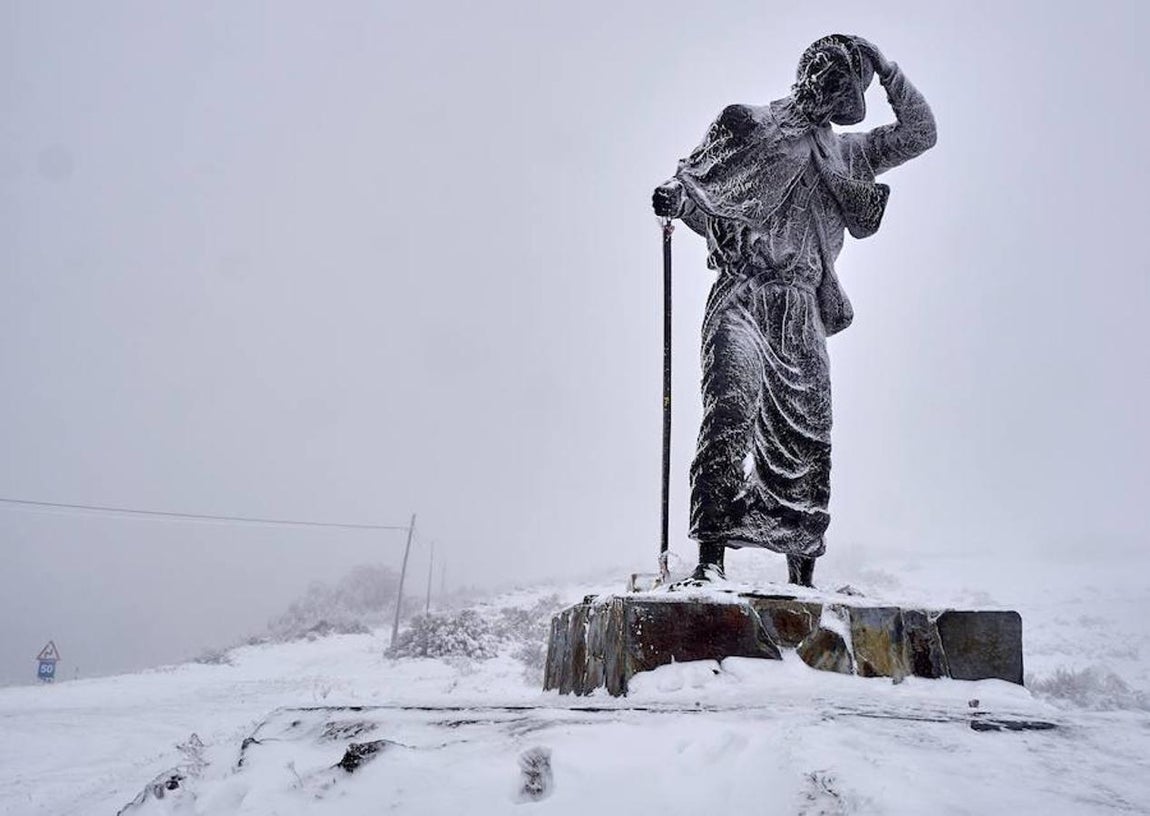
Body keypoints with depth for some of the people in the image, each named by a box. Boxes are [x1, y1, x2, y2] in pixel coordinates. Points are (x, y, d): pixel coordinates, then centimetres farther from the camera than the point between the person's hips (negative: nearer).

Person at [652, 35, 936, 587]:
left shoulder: (844, 153, 23)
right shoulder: (747, 124, 10)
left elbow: (919, 134, 26)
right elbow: (696, 182, 9)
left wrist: (887, 70, 18)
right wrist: (675, 198, -14)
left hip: (803, 312, 5)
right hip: (743, 296, -5)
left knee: (809, 441, 3)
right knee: (732, 409, -26)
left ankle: (802, 577, 14)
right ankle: (710, 557, -27)